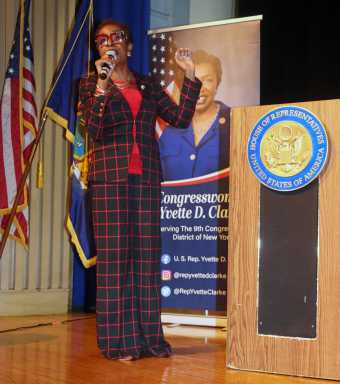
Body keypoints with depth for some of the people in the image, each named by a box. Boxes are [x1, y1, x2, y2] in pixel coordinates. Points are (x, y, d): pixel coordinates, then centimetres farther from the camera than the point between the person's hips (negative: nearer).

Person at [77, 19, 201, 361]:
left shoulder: (148, 86, 17)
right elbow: (92, 129, -7)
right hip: (110, 176, -3)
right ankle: (117, 341, -2)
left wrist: (190, 76, 3)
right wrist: (103, 84, -16)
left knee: (147, 254, 2)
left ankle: (147, 337, 8)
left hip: (146, 177, 3)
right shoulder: (90, 84, 8)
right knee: (114, 254, -6)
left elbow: (180, 119, 6)